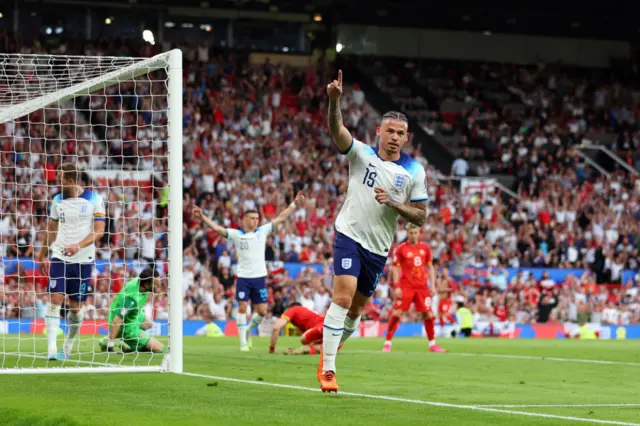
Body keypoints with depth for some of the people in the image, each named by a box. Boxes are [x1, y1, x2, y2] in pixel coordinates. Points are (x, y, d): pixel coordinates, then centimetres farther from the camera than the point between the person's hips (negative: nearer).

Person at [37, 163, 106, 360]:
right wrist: (42, 255, 19)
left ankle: (67, 348, 21)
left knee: (76, 306, 4)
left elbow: (99, 231, -9)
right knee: (55, 299, -13)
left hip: (83, 260, -2)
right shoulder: (58, 200, 6)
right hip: (59, 257, 2)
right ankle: (51, 349, -17)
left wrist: (78, 246, -23)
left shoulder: (94, 200, -4)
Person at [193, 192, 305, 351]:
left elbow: (281, 218, 6)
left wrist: (295, 205, 1)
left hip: (259, 277, 2)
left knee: (262, 311, 1)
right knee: (242, 307, -5)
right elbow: (217, 228, -8)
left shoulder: (262, 231, 5)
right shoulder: (236, 234, 0)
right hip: (243, 277, -2)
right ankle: (243, 342, 3)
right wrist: (202, 217, -21)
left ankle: (248, 330, 28)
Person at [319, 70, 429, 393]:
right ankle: (327, 370, -17)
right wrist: (334, 100, -41)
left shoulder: (414, 171, 1)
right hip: (350, 235, -4)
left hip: (379, 248, 4)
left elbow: (420, 217, 1)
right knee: (343, 298, -19)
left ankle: (328, 350, 38)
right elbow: (336, 130, -23)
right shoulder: (361, 153, -4)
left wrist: (393, 203, -17)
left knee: (356, 310, 13)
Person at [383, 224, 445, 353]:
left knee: (428, 314, 1)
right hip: (406, 286, -3)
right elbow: (396, 268, -1)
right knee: (396, 313, -9)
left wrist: (432, 285, 7)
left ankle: (432, 344, 13)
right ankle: (388, 343, -2)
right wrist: (397, 287, -9)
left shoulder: (425, 248, 9)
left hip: (422, 287, 3)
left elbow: (430, 267, 15)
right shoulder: (401, 248, -1)